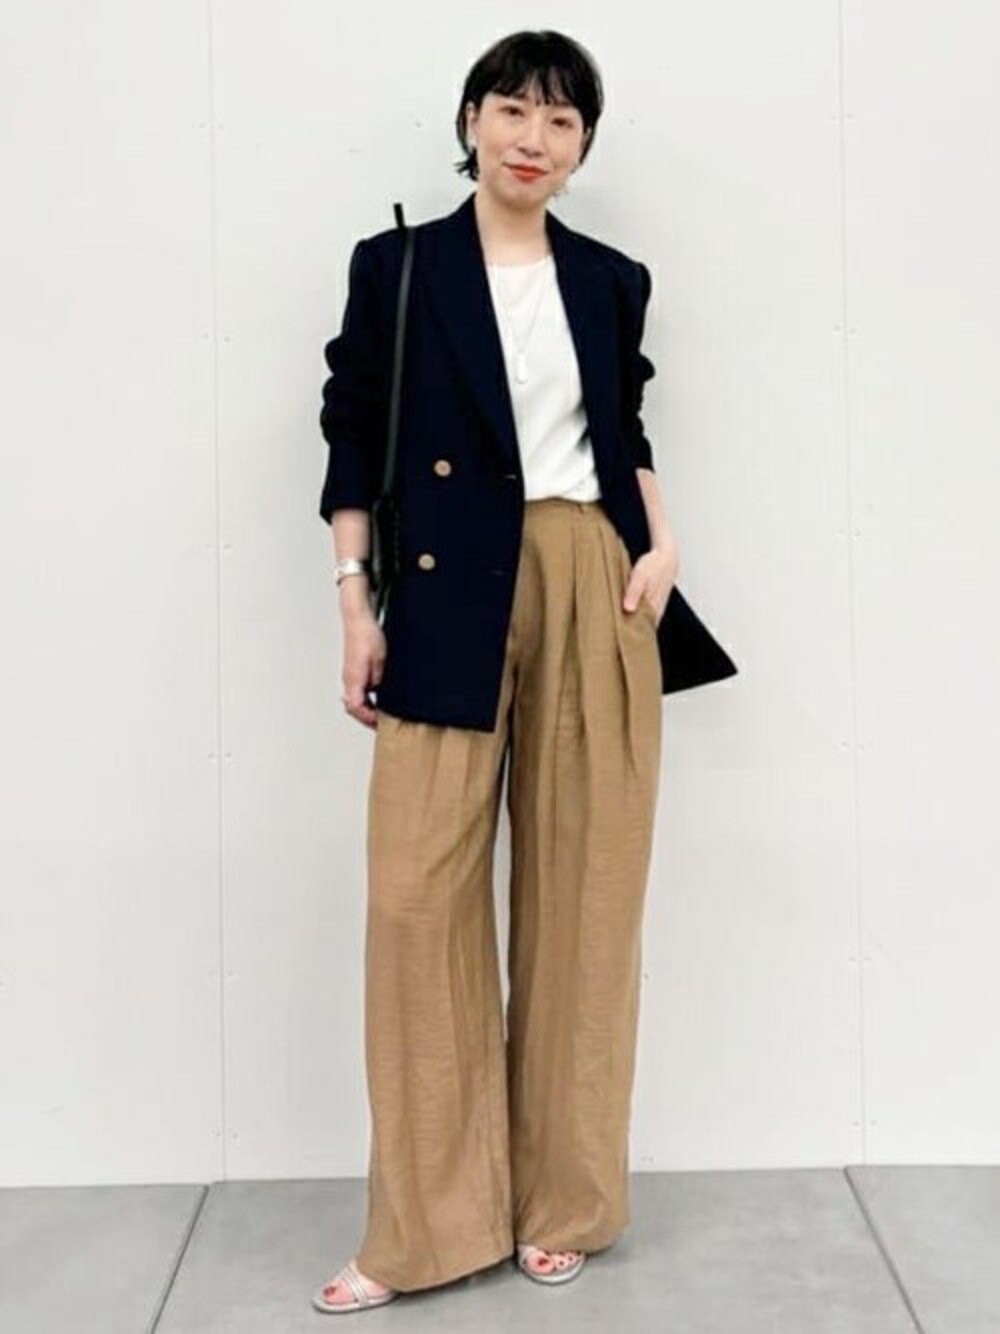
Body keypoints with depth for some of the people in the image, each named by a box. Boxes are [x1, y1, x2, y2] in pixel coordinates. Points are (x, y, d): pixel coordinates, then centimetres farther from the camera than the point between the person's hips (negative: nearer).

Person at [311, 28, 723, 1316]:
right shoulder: (394, 265, 4)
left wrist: (660, 542, 3)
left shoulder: (613, 281, 11)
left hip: (595, 594, 3)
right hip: (449, 602, -2)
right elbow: (352, 437, 3)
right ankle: (427, 1223, 7)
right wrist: (357, 599, -3)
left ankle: (561, 1197, 19)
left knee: (584, 893, 4)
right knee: (418, 893, -6)